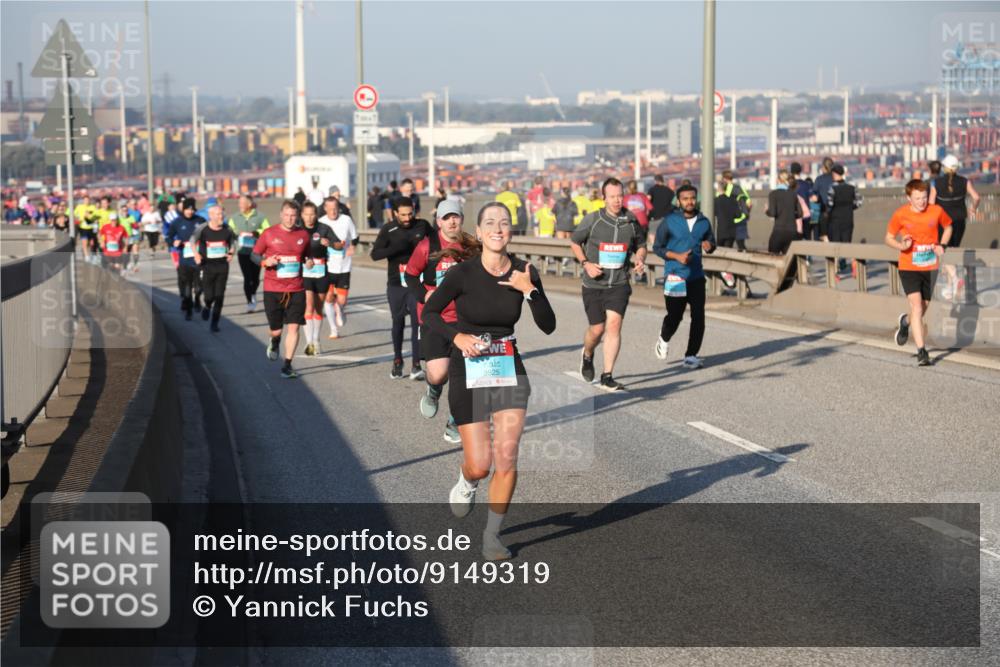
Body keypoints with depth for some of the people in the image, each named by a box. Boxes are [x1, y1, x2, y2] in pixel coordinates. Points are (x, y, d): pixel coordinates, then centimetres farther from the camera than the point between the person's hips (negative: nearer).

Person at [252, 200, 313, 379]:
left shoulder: (303, 234, 4)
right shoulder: (269, 234, -3)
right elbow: (254, 255, 4)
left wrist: (309, 261, -3)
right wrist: (265, 261, -17)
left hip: (296, 290, 1)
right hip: (272, 290, -1)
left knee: (294, 327, -7)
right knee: (276, 330, 6)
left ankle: (287, 366, 3)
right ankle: (275, 342, 44)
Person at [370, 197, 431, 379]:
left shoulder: (422, 226, -2)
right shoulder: (388, 229, -4)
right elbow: (375, 254, -10)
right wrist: (396, 248, -25)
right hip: (396, 284, 1)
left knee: (417, 321, -10)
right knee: (398, 322, 12)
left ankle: (416, 364, -9)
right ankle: (397, 361, 28)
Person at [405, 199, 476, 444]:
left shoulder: (472, 247, 2)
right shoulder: (428, 245, -6)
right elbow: (410, 275, 4)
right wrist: (424, 294, -12)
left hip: (464, 320, 3)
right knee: (438, 374, -14)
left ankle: (455, 424, 20)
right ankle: (433, 392, 24)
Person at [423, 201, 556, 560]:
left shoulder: (525, 274, -5)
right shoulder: (463, 273, -13)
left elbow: (548, 326, -4)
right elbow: (429, 312, -3)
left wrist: (529, 290, -18)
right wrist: (458, 336, -19)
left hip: (509, 370, 2)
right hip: (469, 372, -2)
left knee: (507, 457, -8)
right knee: (480, 465, -3)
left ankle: (492, 535, 11)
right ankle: (466, 482, 36)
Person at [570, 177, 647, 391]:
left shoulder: (631, 221, 0)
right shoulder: (592, 220, -6)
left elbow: (640, 245, 16)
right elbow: (574, 242, 7)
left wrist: (640, 260, -6)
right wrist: (586, 263, -7)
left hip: (619, 285, 1)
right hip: (594, 285, -1)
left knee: (614, 325, -15)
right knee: (597, 329, 4)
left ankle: (607, 377, -11)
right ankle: (587, 355, 40)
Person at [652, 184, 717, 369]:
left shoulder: (704, 222, 6)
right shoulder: (670, 222, -4)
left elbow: (711, 243, 18)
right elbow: (657, 247, 0)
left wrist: (709, 246, -7)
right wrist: (677, 256, -15)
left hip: (696, 276, 3)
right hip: (675, 276, -3)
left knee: (698, 317, -4)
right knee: (675, 315, 2)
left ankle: (691, 355, 7)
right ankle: (664, 340, 35)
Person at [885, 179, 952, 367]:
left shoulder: (936, 211, -5)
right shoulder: (900, 214, -10)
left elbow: (948, 226, 14)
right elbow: (888, 238, 1)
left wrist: (942, 245, -3)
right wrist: (901, 246, -20)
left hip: (930, 268, 3)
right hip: (908, 267, -3)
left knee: (923, 308, 13)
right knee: (917, 307, -16)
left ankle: (905, 321, 49)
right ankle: (921, 352, -14)